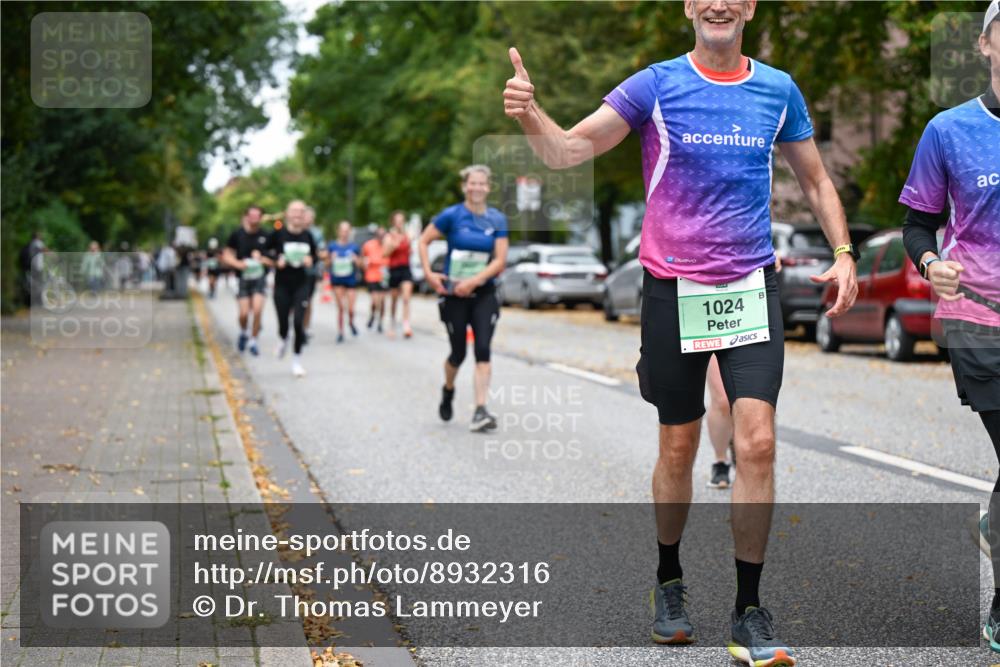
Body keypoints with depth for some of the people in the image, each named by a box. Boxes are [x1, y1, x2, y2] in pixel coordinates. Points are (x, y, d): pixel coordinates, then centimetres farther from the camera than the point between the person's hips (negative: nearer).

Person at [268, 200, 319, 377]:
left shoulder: (307, 236, 0)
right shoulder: (278, 234, -8)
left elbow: (315, 255, 13)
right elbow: (264, 251, 1)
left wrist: (311, 260, -9)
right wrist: (276, 260, -16)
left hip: (301, 284, 1)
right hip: (282, 284, -1)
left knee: (299, 322, -10)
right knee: (283, 322, 5)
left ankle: (297, 359, 6)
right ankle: (284, 340, 44)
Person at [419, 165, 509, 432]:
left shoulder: (497, 219, 0)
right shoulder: (452, 215, -6)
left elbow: (500, 260, -4)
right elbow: (423, 241, 1)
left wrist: (474, 281, -15)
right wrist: (429, 274, -9)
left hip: (483, 294, 1)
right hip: (454, 296, -1)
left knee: (483, 350, -12)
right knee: (458, 353, 7)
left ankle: (480, 412, -14)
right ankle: (448, 390, 39)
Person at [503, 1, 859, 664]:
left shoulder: (778, 88, 6)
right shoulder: (655, 86, -2)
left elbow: (816, 179, 18)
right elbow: (568, 150, -11)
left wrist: (843, 252, 5)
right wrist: (529, 113, -32)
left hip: (751, 287, 1)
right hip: (673, 288, -1)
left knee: (757, 442, -9)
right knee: (678, 448, 7)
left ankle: (749, 612, 2)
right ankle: (670, 582, 31)